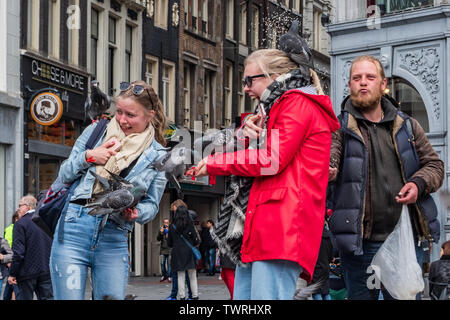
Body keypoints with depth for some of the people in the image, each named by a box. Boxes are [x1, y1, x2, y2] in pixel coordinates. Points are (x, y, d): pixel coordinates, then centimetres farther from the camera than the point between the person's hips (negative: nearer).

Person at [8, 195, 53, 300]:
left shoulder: (20, 223, -9)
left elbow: (18, 251, -15)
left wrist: (12, 274, -10)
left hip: (28, 272, -5)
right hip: (47, 271, 5)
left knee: (25, 297, 3)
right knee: (47, 297, 6)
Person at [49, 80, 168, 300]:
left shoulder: (157, 156, 8)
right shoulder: (96, 131, 9)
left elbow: (152, 205, 11)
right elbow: (64, 175, 13)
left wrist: (136, 212, -12)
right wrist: (88, 157, -6)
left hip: (114, 240, 1)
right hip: (74, 228, 0)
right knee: (69, 297, -4)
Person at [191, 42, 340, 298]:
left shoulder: (298, 102, -1)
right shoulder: (275, 108, 29)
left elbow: (272, 160, -13)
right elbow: (255, 160, 24)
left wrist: (214, 163, -2)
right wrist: (250, 139, 2)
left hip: (282, 225, -10)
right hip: (255, 228, 10)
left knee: (266, 294, -16)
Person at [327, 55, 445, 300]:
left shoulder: (407, 126, 12)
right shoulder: (340, 127, 0)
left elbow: (434, 164, 15)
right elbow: (327, 155, -18)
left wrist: (419, 184, -6)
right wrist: (326, 170, -42)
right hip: (360, 244, -3)